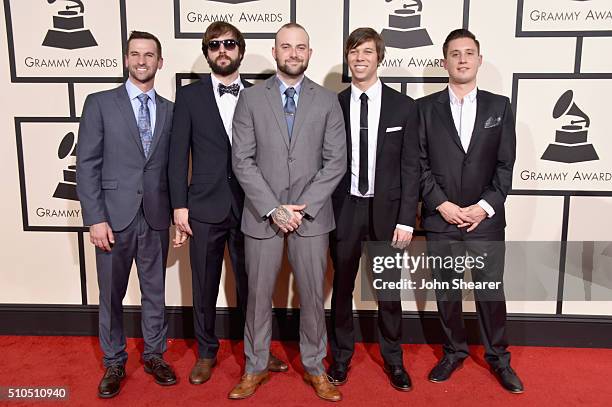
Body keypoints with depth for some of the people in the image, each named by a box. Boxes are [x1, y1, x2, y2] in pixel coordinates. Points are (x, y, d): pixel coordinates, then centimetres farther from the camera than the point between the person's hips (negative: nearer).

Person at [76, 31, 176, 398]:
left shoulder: (170, 111, 7)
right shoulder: (100, 103, 0)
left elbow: (172, 166, 9)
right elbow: (87, 165, -4)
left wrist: (176, 211, 3)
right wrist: (96, 218, -11)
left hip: (156, 217, 2)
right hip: (115, 216, -2)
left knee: (156, 292, 13)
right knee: (112, 295, 10)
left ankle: (154, 355, 31)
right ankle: (114, 363, 28)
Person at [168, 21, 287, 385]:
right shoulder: (190, 95, 4)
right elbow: (178, 155, 1)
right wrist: (179, 206, -4)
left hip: (249, 207, 1)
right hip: (205, 207, 0)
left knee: (250, 284, 10)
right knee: (205, 286, 10)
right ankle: (207, 352, 29)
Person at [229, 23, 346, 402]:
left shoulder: (327, 100, 4)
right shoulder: (251, 98, 2)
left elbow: (336, 161, -1)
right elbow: (242, 161, -3)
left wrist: (302, 207, -10)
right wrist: (273, 208, -12)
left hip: (311, 215, 1)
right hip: (261, 215, 0)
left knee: (313, 297, 10)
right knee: (258, 296, 10)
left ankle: (315, 367, 29)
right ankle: (256, 368, 29)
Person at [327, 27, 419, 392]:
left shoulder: (403, 106, -1)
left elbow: (411, 167, -2)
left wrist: (406, 219, -8)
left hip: (386, 210, 0)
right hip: (343, 210, 1)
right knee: (342, 287, 12)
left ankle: (393, 359, 30)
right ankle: (341, 355, 31)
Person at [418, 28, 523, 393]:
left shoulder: (499, 106, 5)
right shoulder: (425, 108, 3)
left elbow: (505, 165, 1)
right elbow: (419, 165, -1)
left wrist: (485, 206, -9)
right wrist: (442, 205, -10)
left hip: (486, 219, 0)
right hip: (440, 219, 0)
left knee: (491, 291, 8)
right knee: (447, 291, 11)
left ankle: (499, 358, 27)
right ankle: (454, 352, 30)